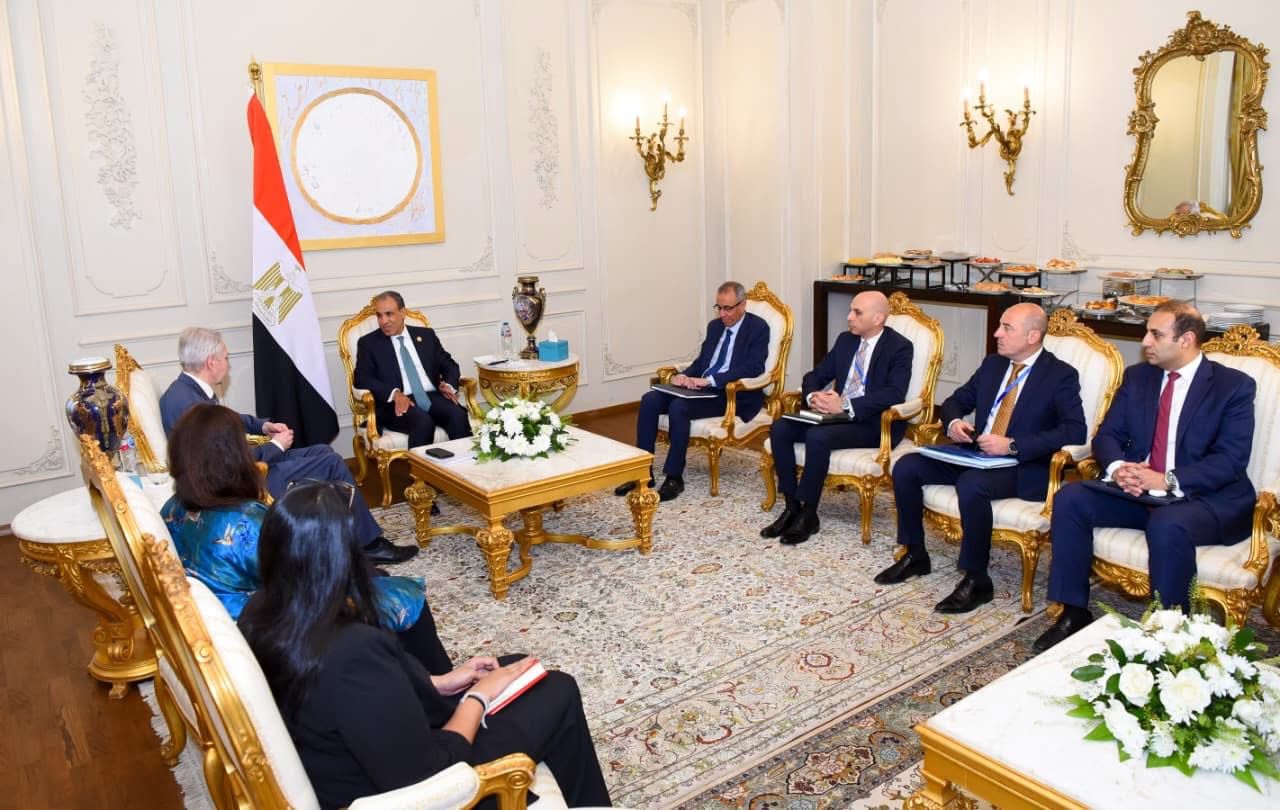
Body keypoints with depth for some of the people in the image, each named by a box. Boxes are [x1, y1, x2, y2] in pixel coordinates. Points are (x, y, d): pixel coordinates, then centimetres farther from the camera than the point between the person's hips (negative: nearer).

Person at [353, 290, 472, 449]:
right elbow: (361, 378, 0)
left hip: (432, 396, 3)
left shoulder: (426, 335, 19)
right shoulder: (368, 343, 11)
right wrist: (394, 393, -17)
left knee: (458, 416, -28)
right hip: (398, 403, -3)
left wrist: (448, 385, -5)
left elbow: (449, 365, 19)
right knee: (423, 422, -35)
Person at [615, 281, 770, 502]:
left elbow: (753, 368, -17)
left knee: (679, 407, -32)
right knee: (649, 400, -14)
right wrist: (683, 376, -4)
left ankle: (674, 478, -21)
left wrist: (709, 380, -24)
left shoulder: (758, 328, -5)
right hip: (701, 386, 8)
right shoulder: (715, 326, 17)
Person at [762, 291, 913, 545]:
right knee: (780, 428, -16)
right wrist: (813, 396, -9)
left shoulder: (900, 347, -7)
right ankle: (792, 507, -12)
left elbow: (894, 394, -20)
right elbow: (815, 376, 15)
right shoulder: (845, 340, 13)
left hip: (873, 423, -7)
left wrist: (845, 405, -26)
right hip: (837, 415, 7)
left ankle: (808, 515, -19)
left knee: (817, 436, -33)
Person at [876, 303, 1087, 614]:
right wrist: (954, 422, -4)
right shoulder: (992, 364, 12)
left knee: (971, 484, -37)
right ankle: (915, 555, 5)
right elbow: (956, 400, 21)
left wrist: (1012, 445, -25)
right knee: (906, 467, -11)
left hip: (1023, 467, -7)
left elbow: (1075, 431, -19)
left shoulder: (1061, 376, -7)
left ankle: (976, 580, -19)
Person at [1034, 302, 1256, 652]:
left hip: (1207, 498, -5)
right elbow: (1107, 435, 6)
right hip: (1137, 489, 5)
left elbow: (1230, 459, -14)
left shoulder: (1234, 386, -5)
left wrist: (1168, 481, -28)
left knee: (1168, 525, -37)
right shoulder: (1137, 376, 10)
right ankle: (1074, 612, -10)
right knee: (1070, 499, -17)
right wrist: (1118, 468, -17)